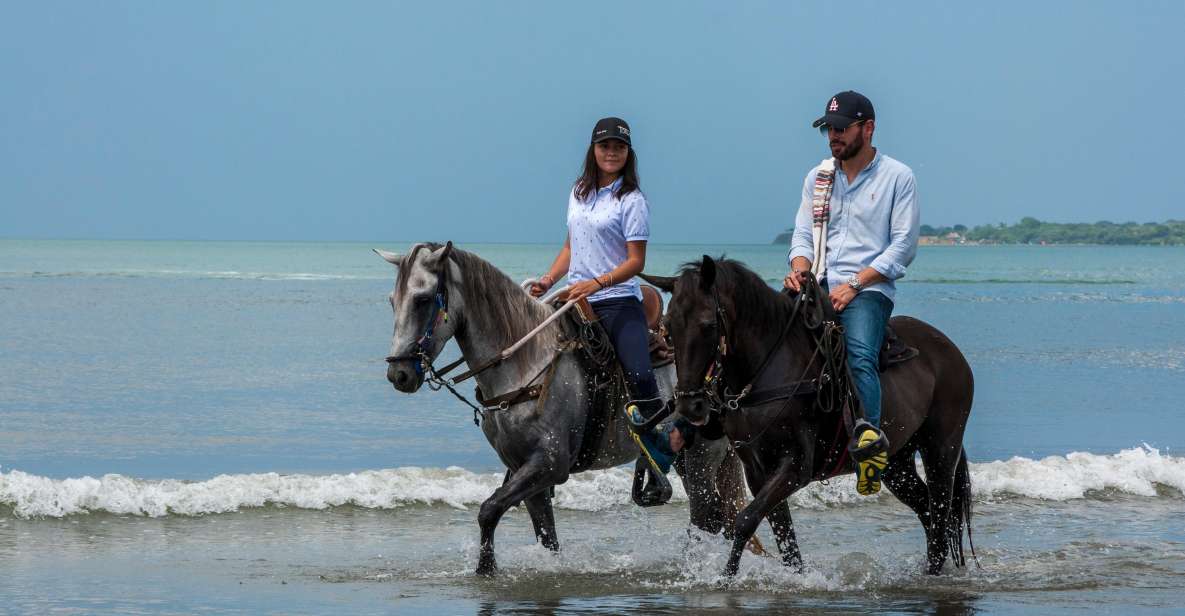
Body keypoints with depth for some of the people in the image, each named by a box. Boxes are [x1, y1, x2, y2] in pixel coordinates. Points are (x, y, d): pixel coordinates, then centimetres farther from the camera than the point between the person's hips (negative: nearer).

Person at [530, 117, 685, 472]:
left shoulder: (632, 200, -2)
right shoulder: (579, 193, 16)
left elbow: (636, 261, -8)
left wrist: (597, 283, -22)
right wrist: (548, 280, 9)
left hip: (618, 301, -6)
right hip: (576, 301, 6)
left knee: (639, 377, -23)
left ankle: (667, 439, -8)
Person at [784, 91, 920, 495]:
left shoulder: (897, 177, 4)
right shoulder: (818, 178, 19)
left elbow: (903, 246, -2)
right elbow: (804, 233, 17)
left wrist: (854, 284, -12)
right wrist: (800, 267, -8)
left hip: (869, 288, -5)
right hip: (819, 286, 5)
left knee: (860, 355, -33)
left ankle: (871, 441, -46)